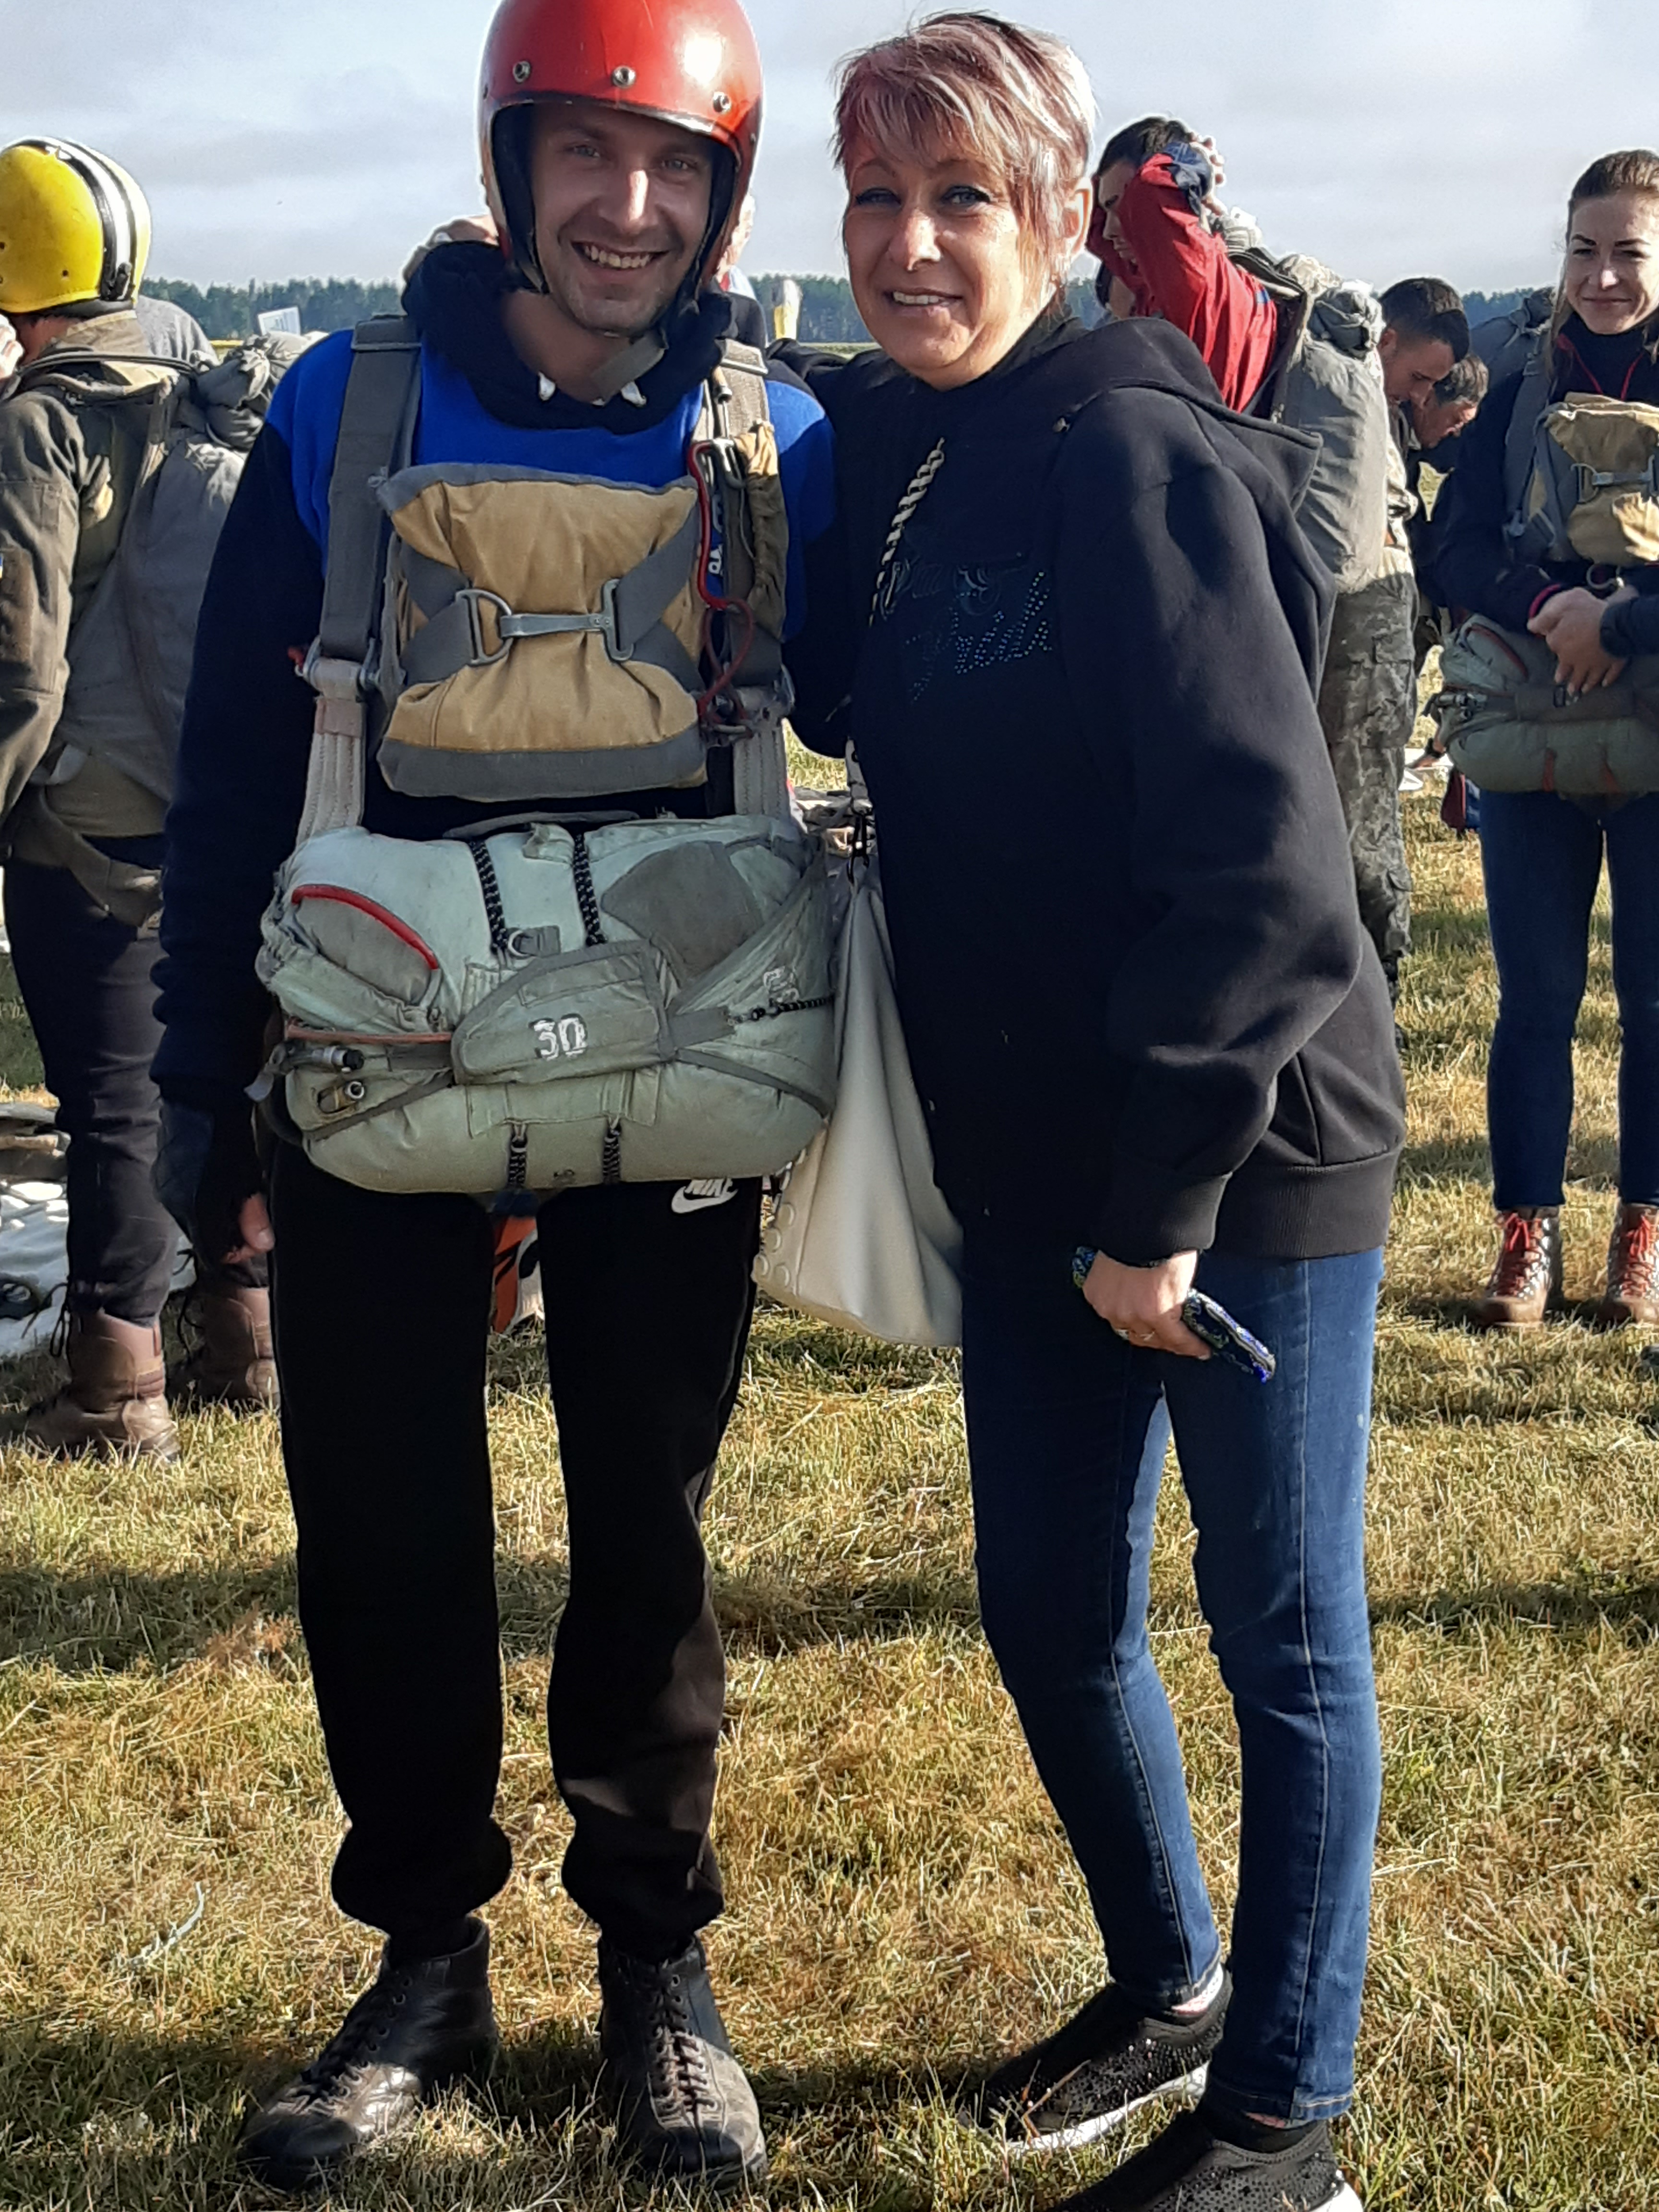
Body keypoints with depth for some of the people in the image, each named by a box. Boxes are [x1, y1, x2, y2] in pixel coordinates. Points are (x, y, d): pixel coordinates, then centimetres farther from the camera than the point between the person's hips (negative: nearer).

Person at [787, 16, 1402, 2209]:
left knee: (1283, 1633, 7)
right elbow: (846, 715, 20)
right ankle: (1169, 1981, 40)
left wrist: (1167, 1199, -19)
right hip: (1033, 1163, 7)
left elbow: (1264, 863, -21)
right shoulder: (873, 457, 6)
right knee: (1050, 1611, 17)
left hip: (1249, 1152, -7)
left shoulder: (1140, 457, -17)